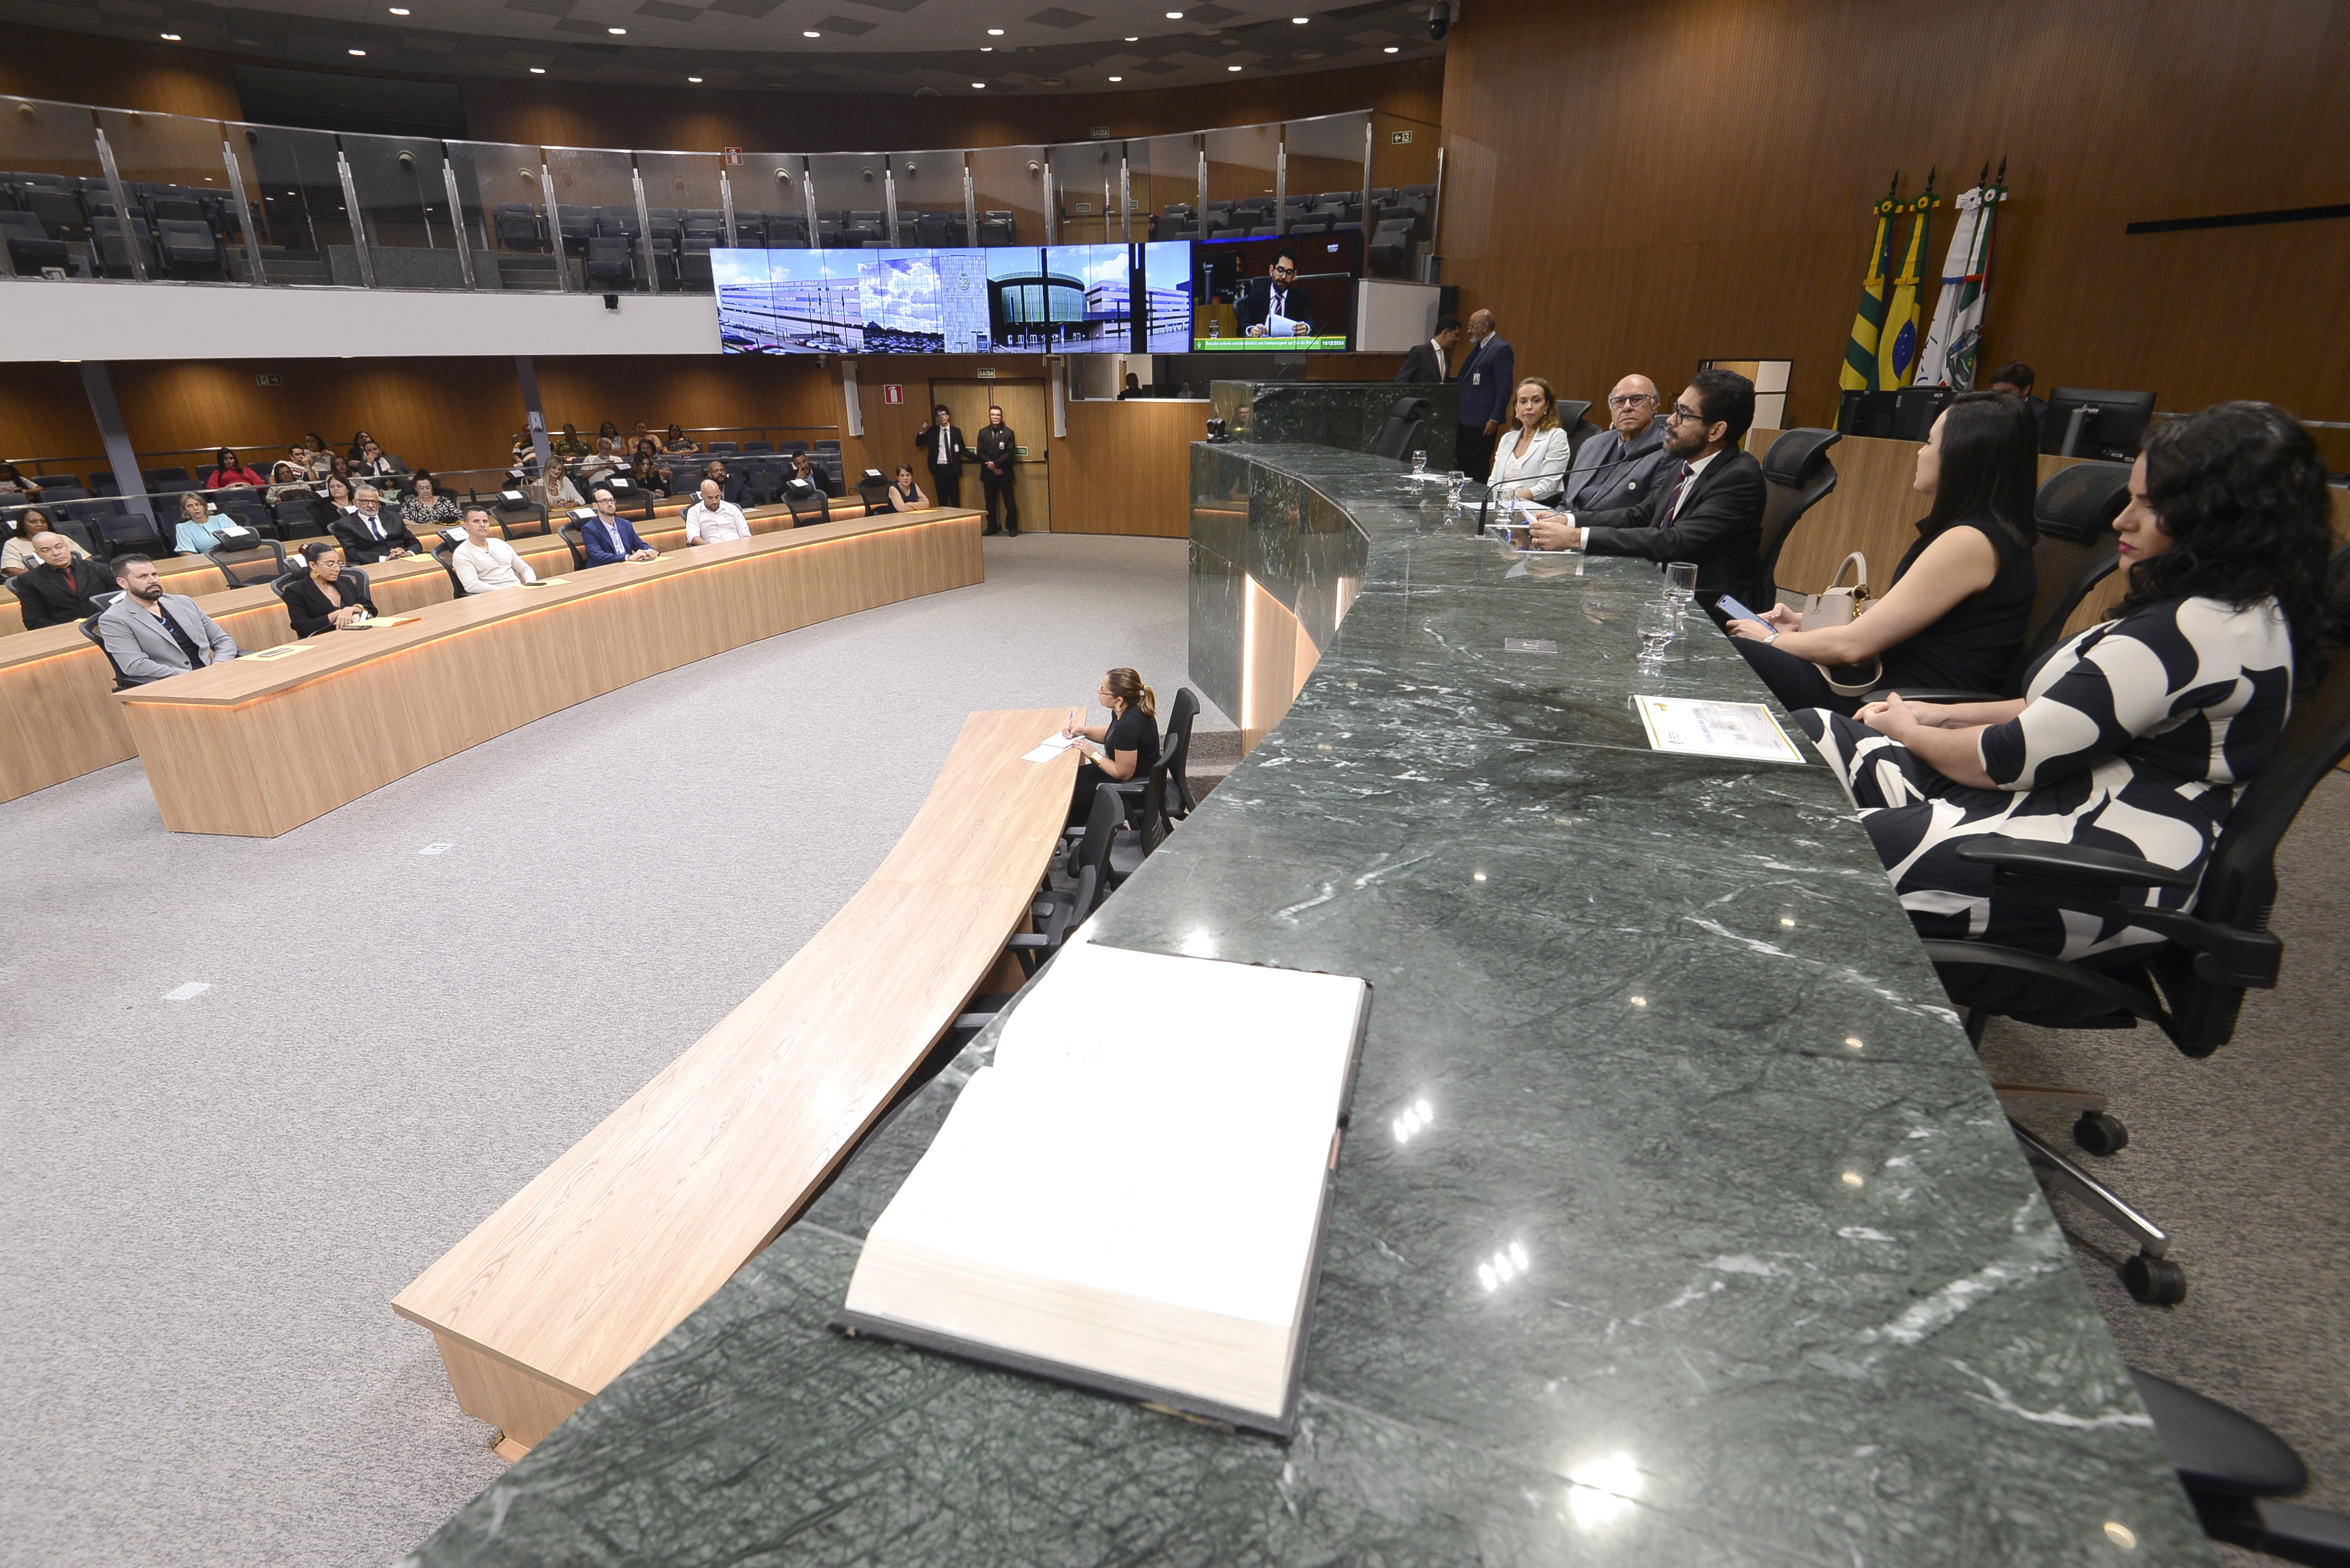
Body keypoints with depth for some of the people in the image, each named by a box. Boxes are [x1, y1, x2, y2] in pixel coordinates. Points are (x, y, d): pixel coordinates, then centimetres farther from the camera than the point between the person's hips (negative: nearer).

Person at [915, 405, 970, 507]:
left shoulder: (956, 431, 4)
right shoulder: (932, 431, 7)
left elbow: (963, 450, 6)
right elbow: (918, 443, 11)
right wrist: (922, 431, -6)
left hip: (951, 469, -1)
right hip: (938, 469, 1)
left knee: (955, 498, 1)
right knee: (942, 499, 4)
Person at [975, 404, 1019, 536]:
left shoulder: (1008, 433, 0)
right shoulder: (983, 432, 6)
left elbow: (1010, 453, -7)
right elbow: (981, 453, 1)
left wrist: (995, 463, -16)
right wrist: (993, 468, -10)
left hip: (1004, 473, -2)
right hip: (988, 473, 2)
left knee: (1009, 501, 0)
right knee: (989, 502, 8)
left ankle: (1012, 528, 10)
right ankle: (991, 527, 17)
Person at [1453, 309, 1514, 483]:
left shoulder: (1501, 349, -12)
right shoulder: (1478, 347, 17)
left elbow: (1505, 387, -16)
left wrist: (1495, 419, -19)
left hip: (1482, 422, -9)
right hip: (1465, 418, 10)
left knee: (1478, 466, -5)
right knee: (1462, 463, 12)